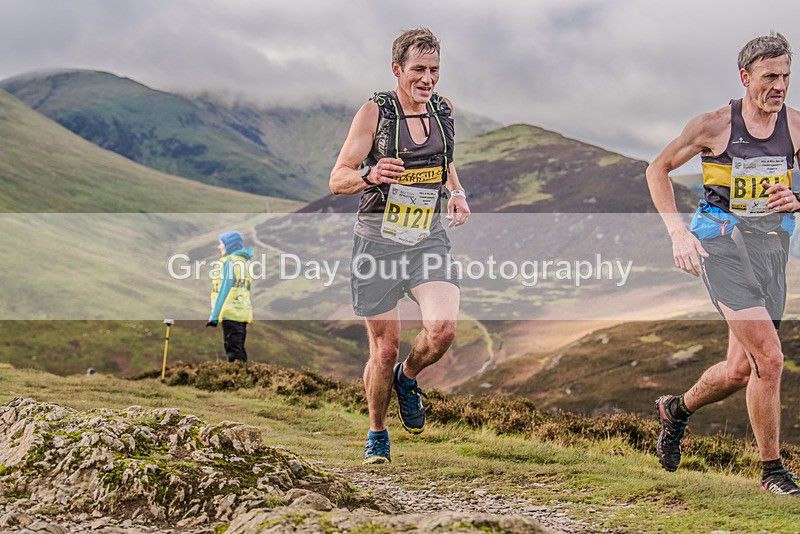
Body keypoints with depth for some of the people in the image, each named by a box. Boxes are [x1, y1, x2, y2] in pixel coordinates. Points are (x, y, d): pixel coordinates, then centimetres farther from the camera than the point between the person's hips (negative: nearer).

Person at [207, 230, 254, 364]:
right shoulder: (245, 261, 17)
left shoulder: (229, 262, -8)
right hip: (244, 312, 9)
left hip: (231, 312, -9)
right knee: (239, 350, 13)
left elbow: (224, 289, -12)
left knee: (233, 351, -9)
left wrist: (214, 316, -11)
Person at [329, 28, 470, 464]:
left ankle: (407, 378, 15)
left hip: (429, 239, 3)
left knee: (443, 329, -20)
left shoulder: (443, 111, 6)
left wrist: (456, 193, 5)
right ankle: (377, 434, 25)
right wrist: (370, 175, -28)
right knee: (385, 349, 1)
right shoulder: (375, 112, -7)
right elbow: (337, 180, -7)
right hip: (378, 240, -3)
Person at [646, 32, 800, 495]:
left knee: (740, 371, 8)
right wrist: (678, 231, -6)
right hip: (723, 241, -5)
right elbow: (658, 170, 4)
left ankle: (677, 409, 39)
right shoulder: (713, 126, -7)